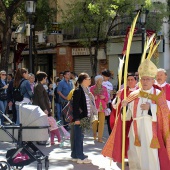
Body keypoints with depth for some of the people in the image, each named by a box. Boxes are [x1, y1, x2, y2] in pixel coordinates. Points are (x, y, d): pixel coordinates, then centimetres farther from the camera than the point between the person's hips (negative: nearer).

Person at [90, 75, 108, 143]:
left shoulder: (104, 88, 9)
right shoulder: (92, 88, 1)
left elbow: (107, 98, 12)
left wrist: (104, 97, -8)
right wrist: (93, 98, -15)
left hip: (102, 107, 2)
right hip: (95, 107, -2)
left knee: (102, 122, -6)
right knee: (95, 121, 3)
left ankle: (100, 138, -2)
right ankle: (94, 134, 31)